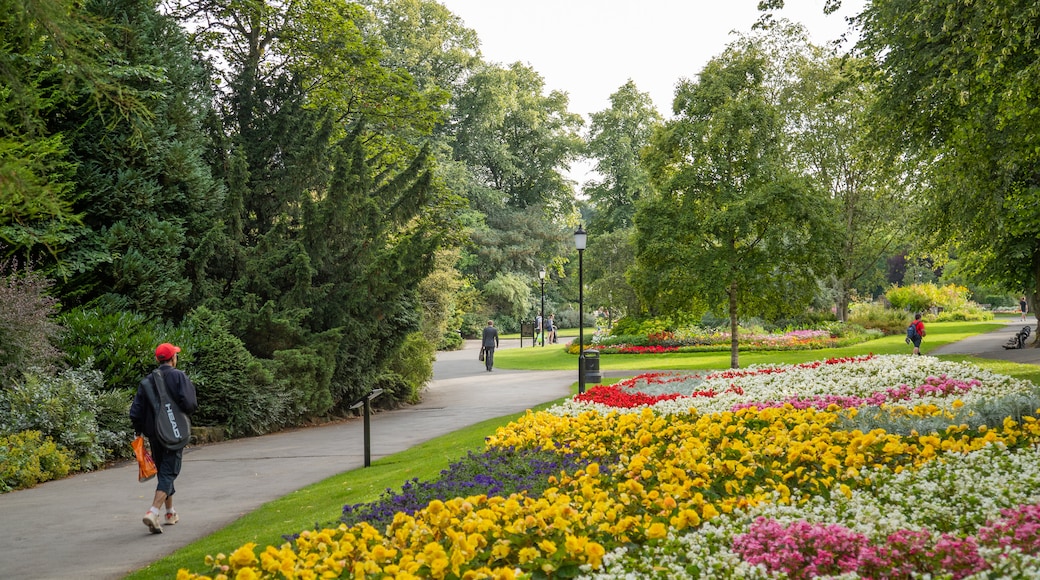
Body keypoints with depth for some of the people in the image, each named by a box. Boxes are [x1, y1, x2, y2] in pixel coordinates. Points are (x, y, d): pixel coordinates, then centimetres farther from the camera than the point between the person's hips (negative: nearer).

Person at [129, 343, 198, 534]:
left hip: (154, 434, 5)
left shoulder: (148, 380, 4)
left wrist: (140, 431, 13)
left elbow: (135, 411, 0)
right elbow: (189, 404, -19)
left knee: (163, 472, 18)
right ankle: (153, 513, -23)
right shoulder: (179, 376, -8)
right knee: (168, 472, -5)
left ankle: (170, 513, 29)